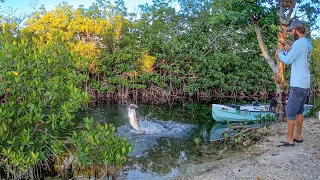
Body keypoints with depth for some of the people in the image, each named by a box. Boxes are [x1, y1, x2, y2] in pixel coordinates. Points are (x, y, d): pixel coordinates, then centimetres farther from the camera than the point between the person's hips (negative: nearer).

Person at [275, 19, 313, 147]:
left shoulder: (299, 43, -15)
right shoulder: (308, 44, 13)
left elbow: (287, 60, -15)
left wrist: (279, 53, 3)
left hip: (298, 85, -9)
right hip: (305, 84, 9)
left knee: (290, 111, -4)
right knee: (299, 110, 15)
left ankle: (289, 140, 0)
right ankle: (298, 136, 22)